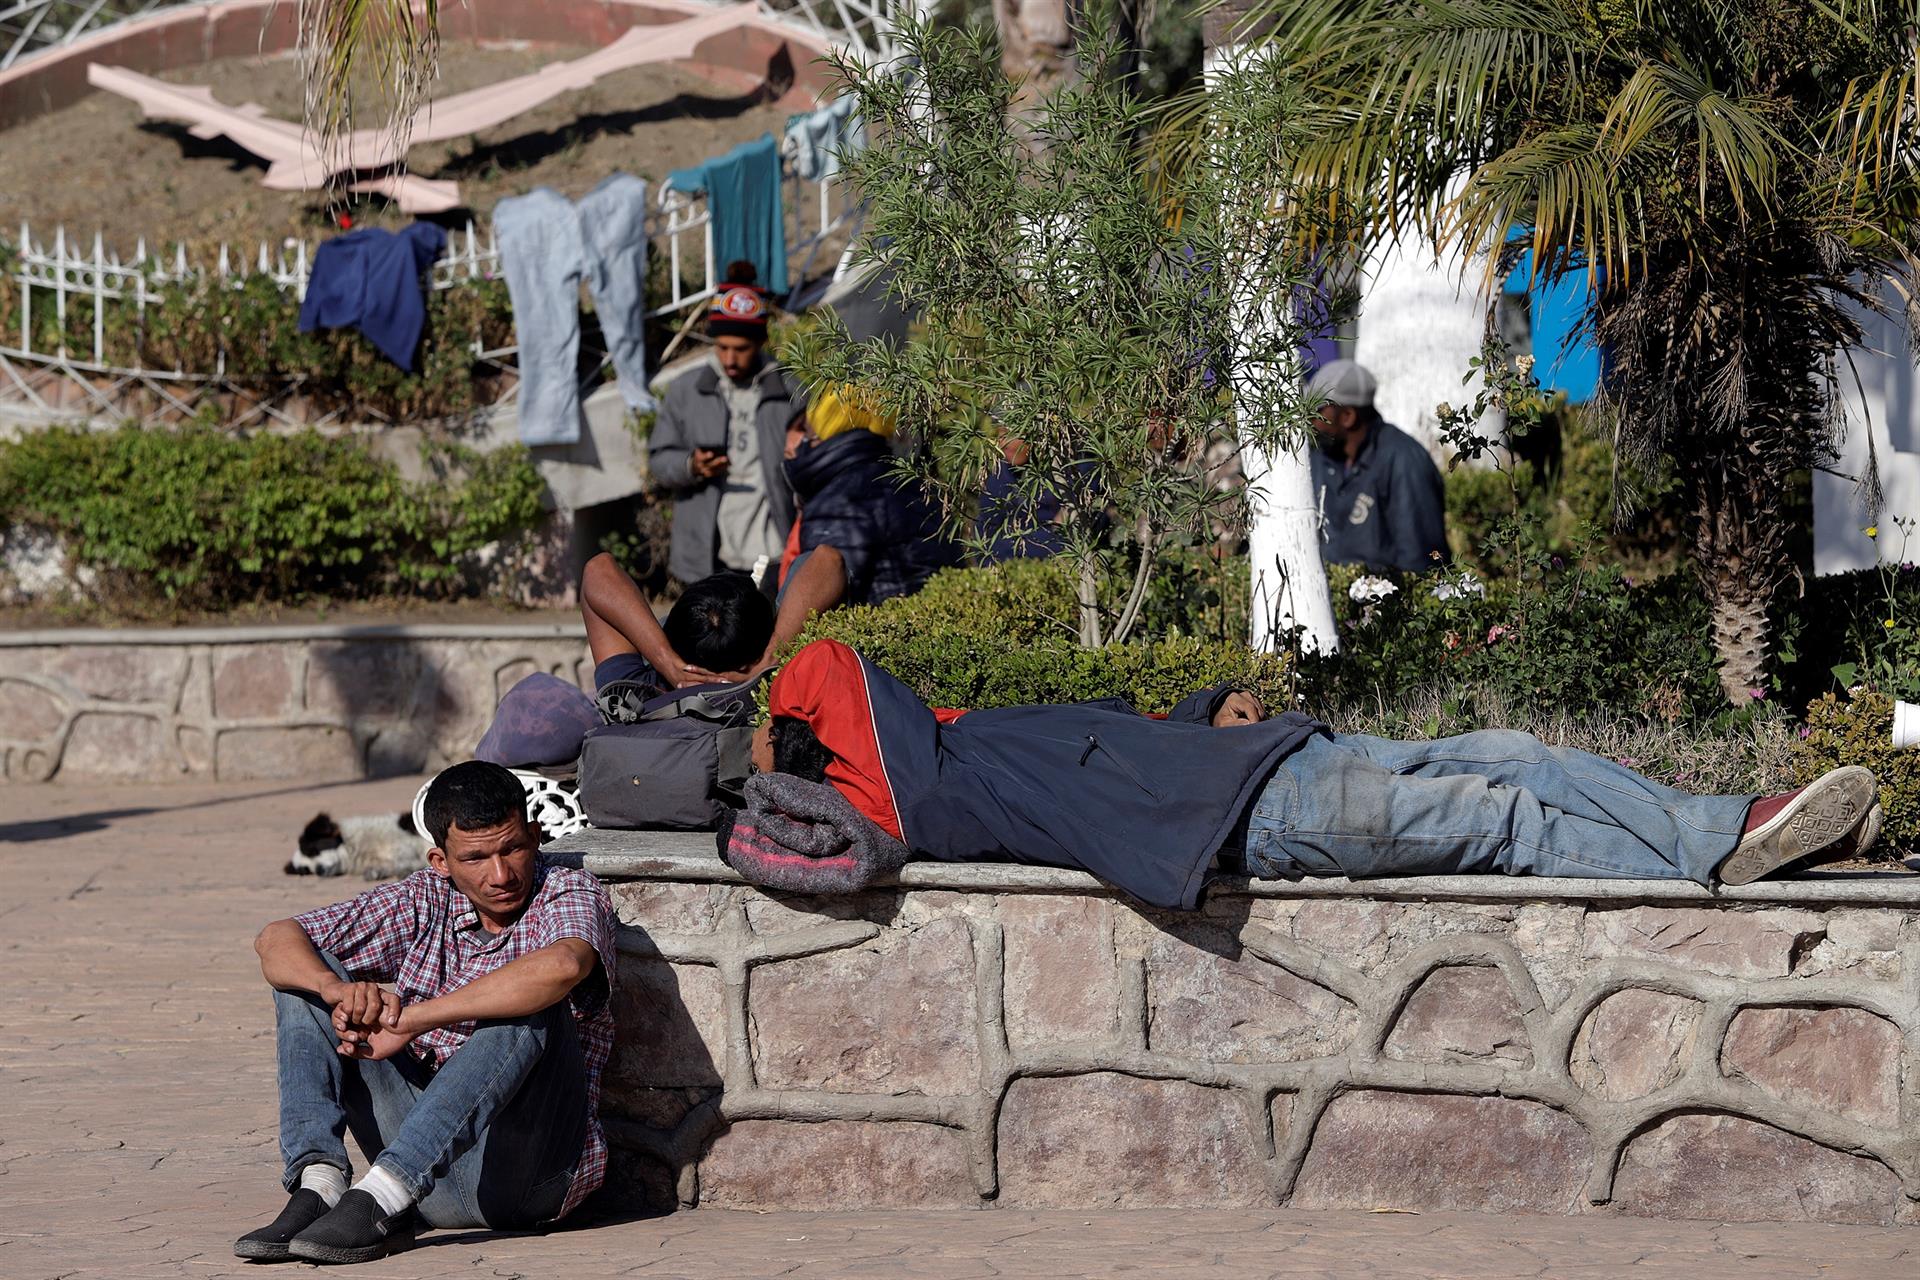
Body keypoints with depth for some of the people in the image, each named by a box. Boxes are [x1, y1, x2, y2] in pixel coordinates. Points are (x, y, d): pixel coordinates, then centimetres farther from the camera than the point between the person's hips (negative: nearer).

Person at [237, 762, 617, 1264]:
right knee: (307, 973, 0)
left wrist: (409, 1022, -29)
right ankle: (320, 1186, -21)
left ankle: (377, 1200, -38)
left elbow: (562, 966, -33)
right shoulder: (425, 900, 8)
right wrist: (338, 990, -20)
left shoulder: (570, 896, -6)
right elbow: (276, 940, 4)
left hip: (529, 1172, -5)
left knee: (532, 1010, -31)